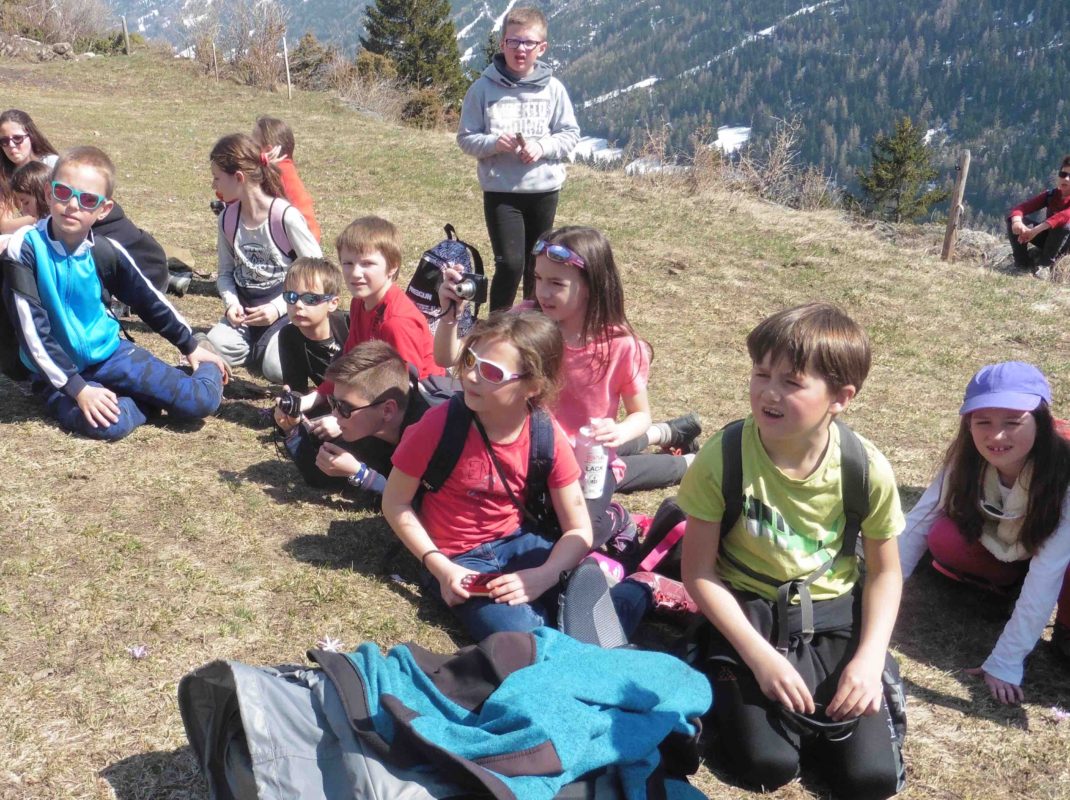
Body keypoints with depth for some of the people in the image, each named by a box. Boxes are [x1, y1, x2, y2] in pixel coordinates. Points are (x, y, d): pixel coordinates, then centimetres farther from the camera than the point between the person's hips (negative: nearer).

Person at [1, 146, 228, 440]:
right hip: (59, 369, -2)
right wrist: (77, 387, -23)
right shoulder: (25, 248, -17)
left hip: (109, 352, 2)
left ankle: (208, 369, 19)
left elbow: (148, 299, 10)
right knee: (109, 424, -34)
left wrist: (191, 346, 17)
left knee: (201, 401, -15)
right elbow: (31, 331, -18)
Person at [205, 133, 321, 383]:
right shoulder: (227, 219, 0)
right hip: (246, 310, 5)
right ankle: (258, 348, 10)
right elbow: (225, 272, 10)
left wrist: (278, 307, -20)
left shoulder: (286, 217, -17)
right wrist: (231, 303, -11)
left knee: (276, 368, -27)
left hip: (286, 310, -5)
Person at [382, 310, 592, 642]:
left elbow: (578, 530, -6)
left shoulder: (548, 439, -12)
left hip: (518, 543, 3)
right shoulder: (440, 423, -19)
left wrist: (544, 576, -25)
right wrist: (440, 567, -16)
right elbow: (395, 503, -8)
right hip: (458, 558, -3)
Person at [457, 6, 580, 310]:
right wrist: (494, 143, -20)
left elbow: (570, 134, 3)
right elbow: (466, 137, -1)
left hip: (544, 189, 2)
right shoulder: (483, 87, -4)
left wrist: (542, 147, -15)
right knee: (510, 264, -11)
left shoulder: (553, 88, -1)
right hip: (500, 190, -2)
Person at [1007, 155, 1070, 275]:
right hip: (1047, 237, 4)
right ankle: (1022, 264, -15)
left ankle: (1045, 264, -21)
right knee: (1014, 220, -18)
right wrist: (1017, 222, -41)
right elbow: (1021, 207, -17)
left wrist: (1036, 230, -49)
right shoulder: (1050, 195, -6)